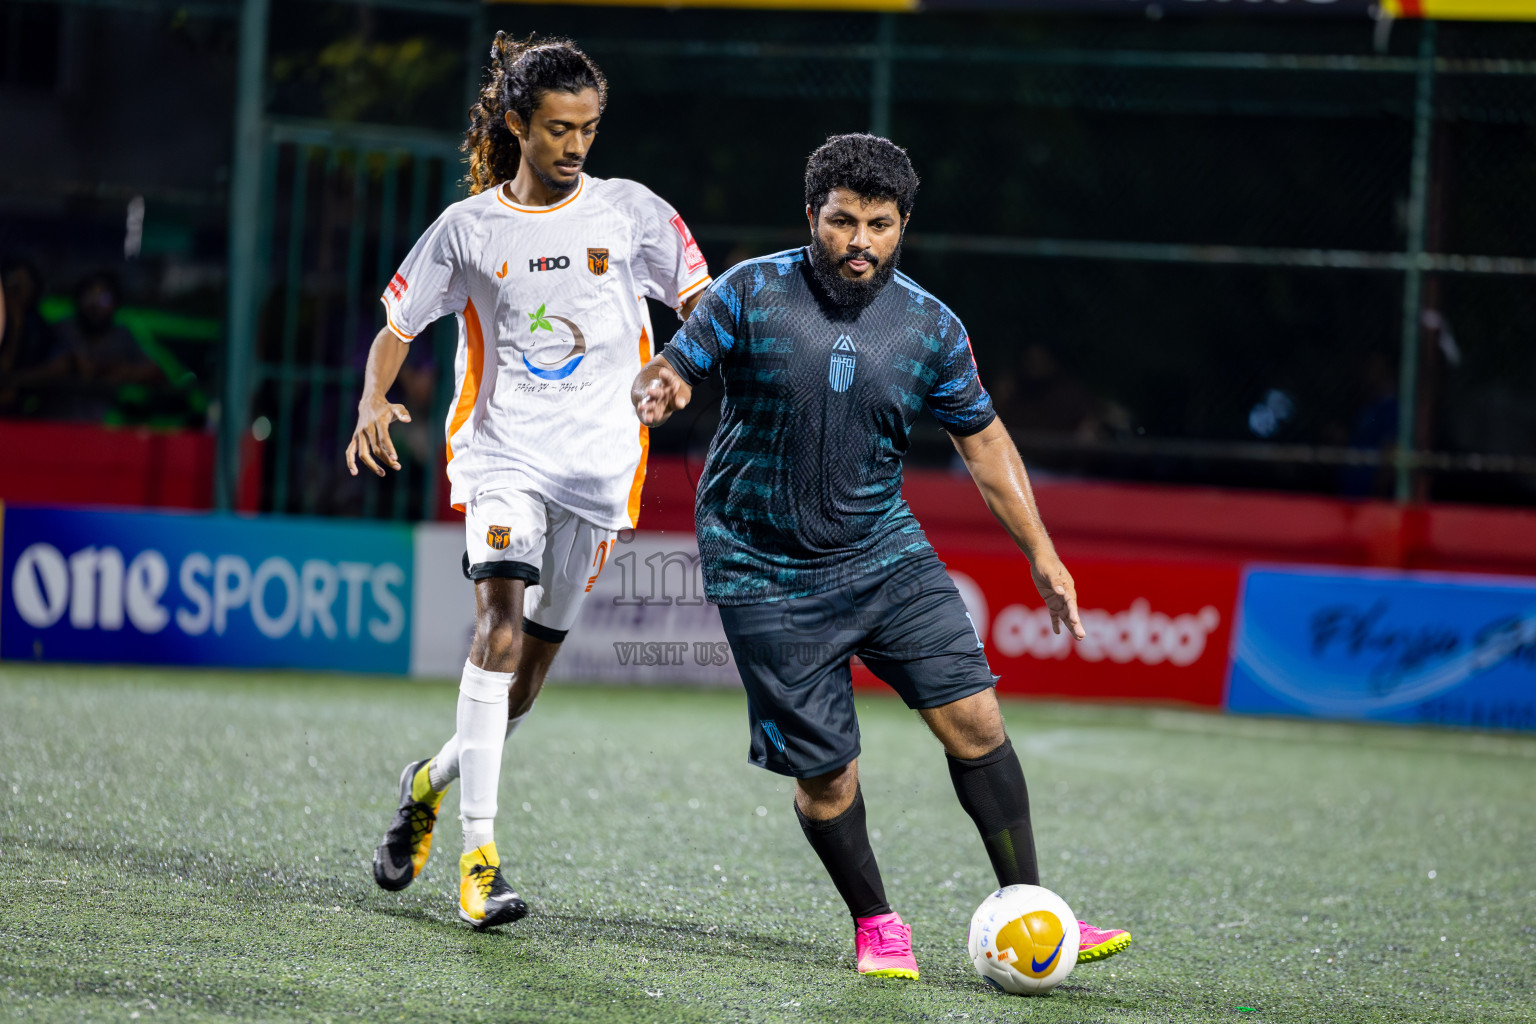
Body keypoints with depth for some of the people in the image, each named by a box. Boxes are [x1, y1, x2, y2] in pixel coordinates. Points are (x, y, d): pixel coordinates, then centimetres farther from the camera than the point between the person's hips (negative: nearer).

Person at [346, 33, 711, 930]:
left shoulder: (632, 211, 4)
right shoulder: (470, 227, 4)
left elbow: (700, 304, 5)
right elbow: (397, 328, 9)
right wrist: (374, 401, -11)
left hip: (595, 465, 2)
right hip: (503, 452, -2)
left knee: (532, 663, 6)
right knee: (502, 619, -24)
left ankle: (433, 781, 36)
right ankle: (479, 853, -27)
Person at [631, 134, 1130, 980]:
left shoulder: (931, 329, 0)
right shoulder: (752, 293, -8)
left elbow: (982, 437, 9)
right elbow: (670, 370, -6)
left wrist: (1041, 554, 6)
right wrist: (658, 392, -32)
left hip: (884, 553, 3)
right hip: (767, 575, -3)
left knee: (973, 717, -8)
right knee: (824, 770, -4)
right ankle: (874, 924, 18)